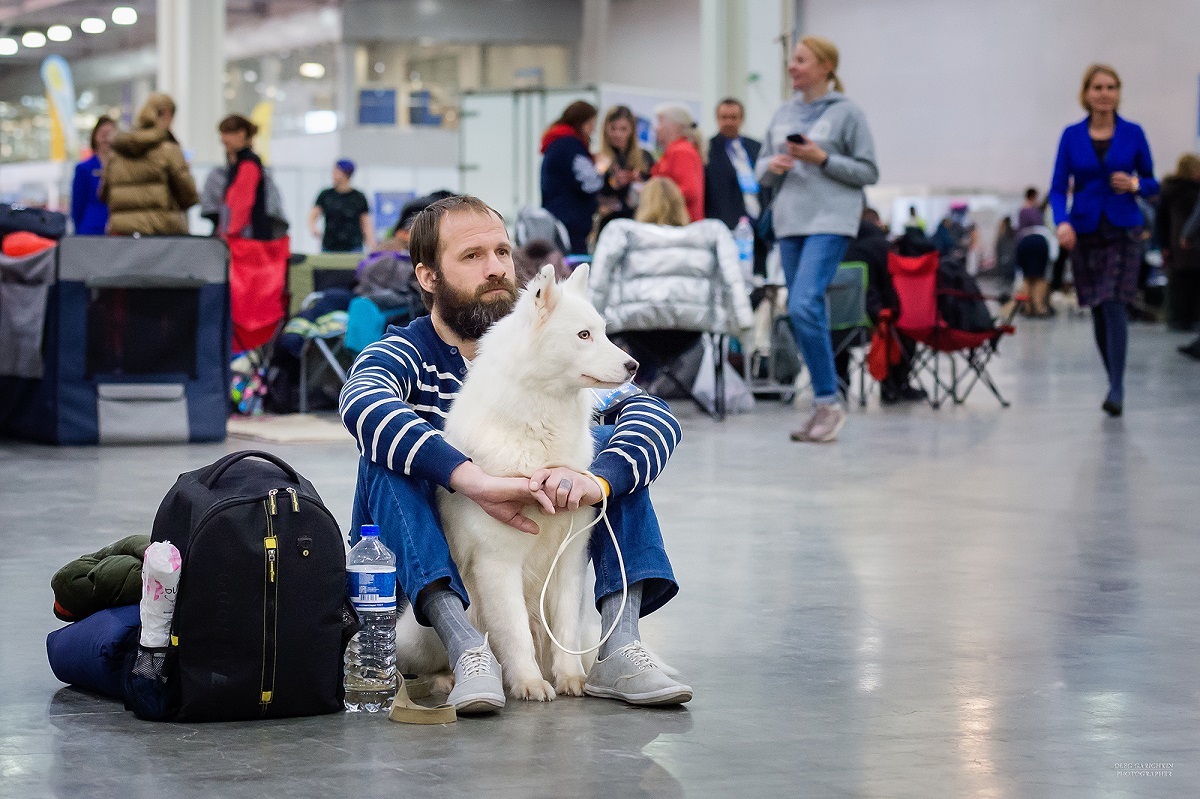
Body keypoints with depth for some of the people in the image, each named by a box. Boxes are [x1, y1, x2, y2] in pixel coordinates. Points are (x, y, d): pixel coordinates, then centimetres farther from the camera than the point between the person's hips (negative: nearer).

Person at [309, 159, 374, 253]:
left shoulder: (359, 198, 3)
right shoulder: (326, 195, 9)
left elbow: (366, 226, 2)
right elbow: (313, 215, 4)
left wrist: (372, 248, -6)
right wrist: (313, 227, -19)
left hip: (353, 250, -2)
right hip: (329, 248, 2)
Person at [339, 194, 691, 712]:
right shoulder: (402, 354, -6)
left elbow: (657, 417, -11)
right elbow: (363, 406, -33)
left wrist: (595, 481, -33)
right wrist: (477, 482, -46)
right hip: (425, 570, -3)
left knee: (611, 443, -11)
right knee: (387, 455, -26)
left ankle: (619, 648, -27)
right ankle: (467, 651, -42)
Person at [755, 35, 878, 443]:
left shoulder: (847, 113, -1)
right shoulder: (783, 113, 14)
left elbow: (868, 172, -2)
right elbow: (761, 169, 19)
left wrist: (822, 158, -13)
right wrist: (773, 166, -4)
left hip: (830, 221, -6)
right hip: (790, 221, 6)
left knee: (804, 306, -21)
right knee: (804, 315, 7)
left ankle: (828, 402, -12)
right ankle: (823, 407, 15)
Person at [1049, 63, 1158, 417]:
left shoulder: (1132, 133, 1)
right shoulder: (1072, 135, 3)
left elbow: (1152, 184, 8)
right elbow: (1058, 187, 0)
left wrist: (1135, 184, -14)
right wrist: (1062, 221, -17)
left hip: (1123, 230, -2)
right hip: (1085, 231, 2)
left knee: (1114, 304, -15)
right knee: (1097, 310, 6)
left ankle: (1117, 389, -13)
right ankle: (1114, 381, 21)